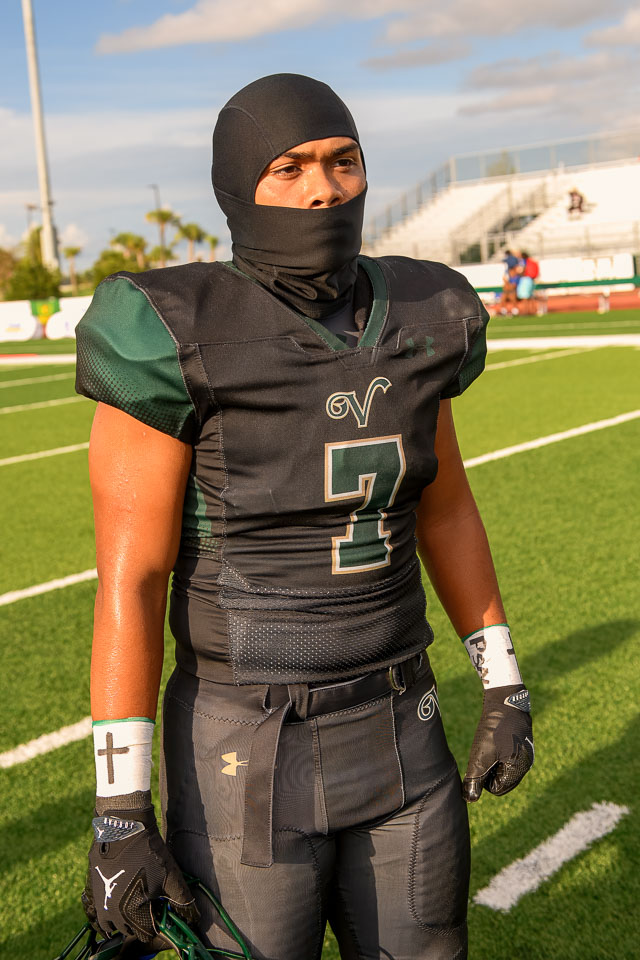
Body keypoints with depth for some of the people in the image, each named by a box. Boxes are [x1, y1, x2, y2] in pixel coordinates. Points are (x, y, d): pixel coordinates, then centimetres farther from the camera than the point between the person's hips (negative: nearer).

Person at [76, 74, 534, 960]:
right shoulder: (183, 340, -17)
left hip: (398, 736, 5)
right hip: (244, 756, -5)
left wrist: (505, 688, 12)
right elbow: (129, 578, -16)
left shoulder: (410, 323, -1)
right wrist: (120, 811, -16)